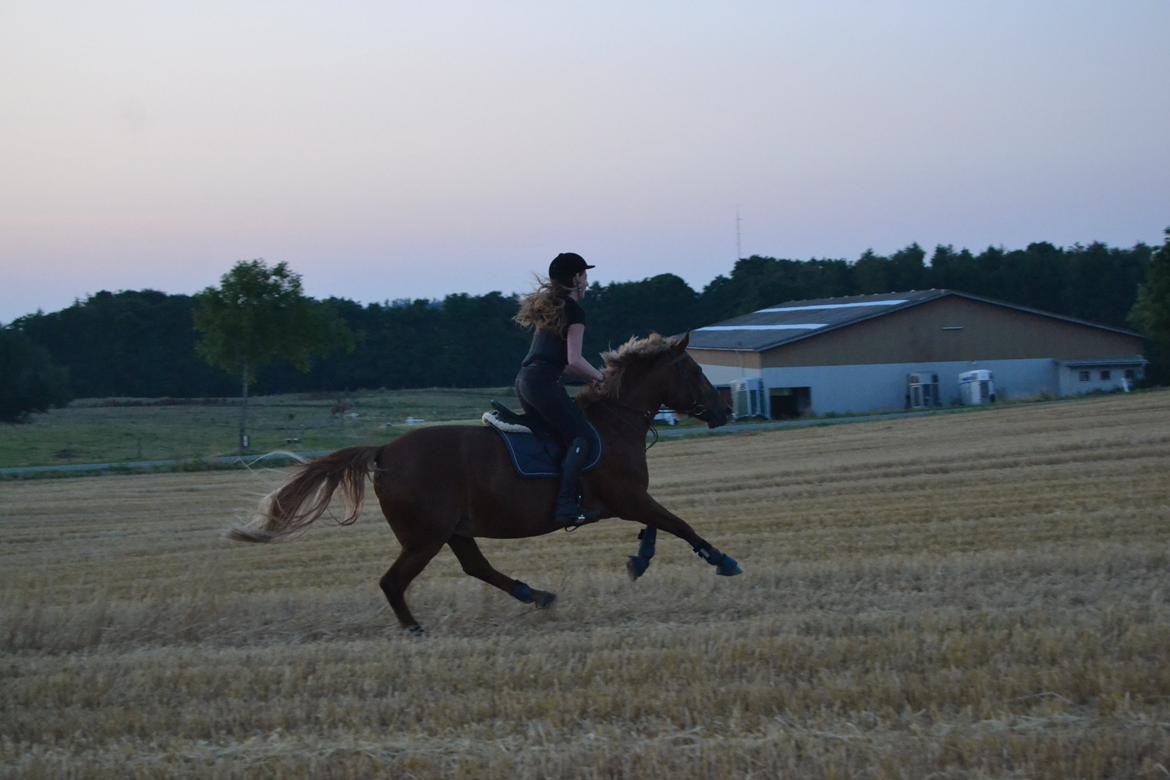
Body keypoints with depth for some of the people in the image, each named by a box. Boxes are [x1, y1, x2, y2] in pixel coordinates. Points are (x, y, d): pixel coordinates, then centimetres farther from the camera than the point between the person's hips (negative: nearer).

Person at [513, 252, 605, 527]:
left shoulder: (548, 307, 26)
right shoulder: (574, 310, -2)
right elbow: (574, 360, -10)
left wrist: (589, 377, 25)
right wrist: (600, 377, 6)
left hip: (524, 380, 10)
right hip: (542, 381, -9)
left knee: (559, 433, 15)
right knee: (581, 435, -12)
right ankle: (566, 504, -26)